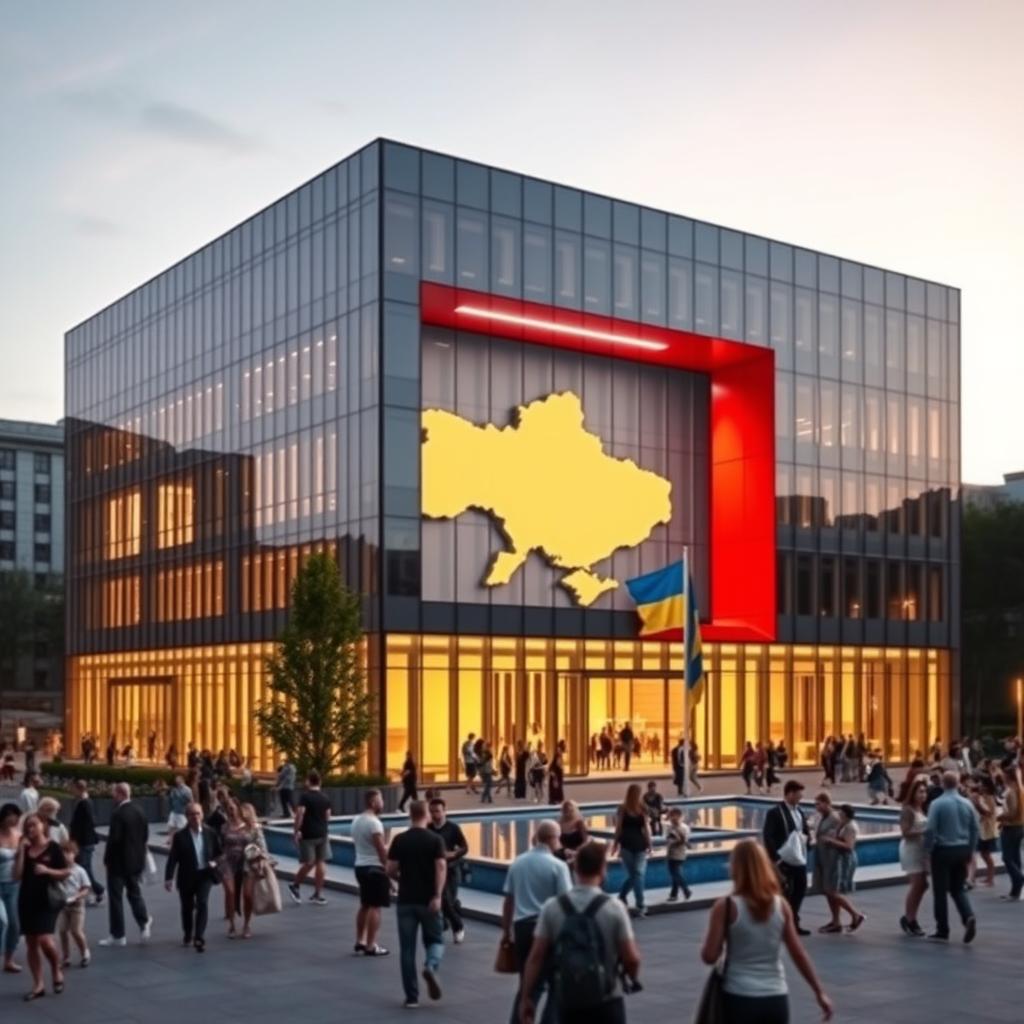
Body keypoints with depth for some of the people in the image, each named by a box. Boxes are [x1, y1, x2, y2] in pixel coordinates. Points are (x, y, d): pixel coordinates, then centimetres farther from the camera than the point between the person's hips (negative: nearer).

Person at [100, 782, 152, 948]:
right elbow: (145, 835, 8)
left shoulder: (118, 814, -19)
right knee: (135, 893, 17)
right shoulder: (139, 812, 3)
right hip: (136, 860, 7)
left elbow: (114, 838, -21)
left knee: (116, 898, 3)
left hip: (119, 861, -7)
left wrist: (107, 858, -8)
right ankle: (144, 921, 0)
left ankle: (118, 935, 7)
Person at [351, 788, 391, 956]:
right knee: (375, 907, -4)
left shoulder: (356, 821, 11)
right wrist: (388, 867, -11)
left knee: (364, 905, 18)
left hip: (360, 866, 9)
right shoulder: (373, 822, -18)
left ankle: (360, 942, 22)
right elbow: (381, 849, -20)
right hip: (374, 867, -9)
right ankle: (371, 946, -3)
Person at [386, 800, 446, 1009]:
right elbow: (441, 867, -15)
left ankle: (412, 996, 6)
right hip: (428, 900, -1)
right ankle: (431, 967, -17)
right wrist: (437, 896, -17)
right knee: (435, 940, 15)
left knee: (407, 948, 7)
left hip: (406, 900, 1)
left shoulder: (399, 840, 0)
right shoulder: (435, 839, -3)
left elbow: (390, 870, 0)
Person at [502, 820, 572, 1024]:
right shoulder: (557, 866, -9)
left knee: (528, 984, 16)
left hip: (522, 926, 5)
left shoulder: (517, 863, 7)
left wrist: (506, 931, 19)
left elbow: (508, 900, 10)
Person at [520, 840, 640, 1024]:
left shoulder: (552, 907, -4)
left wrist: (527, 998, 3)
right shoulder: (614, 908, -10)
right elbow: (631, 958, -8)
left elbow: (536, 957, -4)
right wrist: (632, 978, 14)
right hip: (606, 1002, -2)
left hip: (568, 1003, 2)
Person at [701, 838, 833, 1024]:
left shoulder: (726, 907, -9)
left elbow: (709, 956, -9)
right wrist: (819, 992, 12)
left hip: (740, 998, -4)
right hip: (776, 998, 4)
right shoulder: (781, 906, 2)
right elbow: (799, 954, 4)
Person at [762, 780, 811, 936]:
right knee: (784, 892, -2)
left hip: (799, 859, 8)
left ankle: (793, 922, 27)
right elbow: (767, 836, -19)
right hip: (783, 860, -8)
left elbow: (806, 831, 19)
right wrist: (775, 858, -24)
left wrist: (806, 838, -5)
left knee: (800, 889, 13)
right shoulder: (775, 812, -13)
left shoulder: (800, 811, 10)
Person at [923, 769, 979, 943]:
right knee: (959, 889, 15)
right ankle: (969, 917, -10)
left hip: (943, 850, -4)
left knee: (941, 891, 5)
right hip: (962, 850, 5)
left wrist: (928, 849, -3)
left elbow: (930, 829, -16)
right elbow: (975, 829, 6)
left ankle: (942, 931, 8)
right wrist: (970, 851, 15)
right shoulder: (967, 804, 3)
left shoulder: (937, 804, -12)